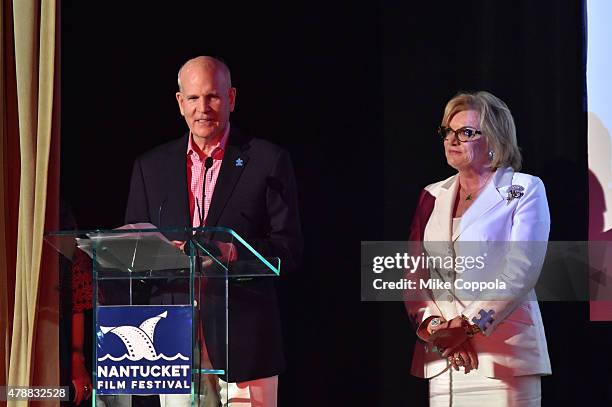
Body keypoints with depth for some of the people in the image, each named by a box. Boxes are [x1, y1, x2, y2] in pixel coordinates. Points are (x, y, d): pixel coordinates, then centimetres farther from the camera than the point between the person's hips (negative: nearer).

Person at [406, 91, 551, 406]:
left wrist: (468, 327, -18)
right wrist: (435, 327, -10)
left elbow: (521, 271, -9)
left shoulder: (524, 190, 3)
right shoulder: (433, 196, 16)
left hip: (504, 355, -4)